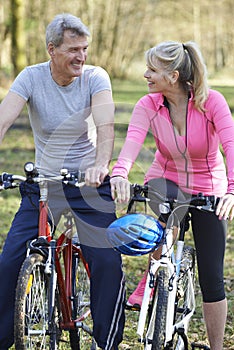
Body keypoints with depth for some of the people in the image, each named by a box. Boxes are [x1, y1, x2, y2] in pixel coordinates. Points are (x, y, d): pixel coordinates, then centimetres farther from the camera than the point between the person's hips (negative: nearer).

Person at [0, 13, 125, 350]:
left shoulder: (96, 77, -10)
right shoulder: (32, 77, -9)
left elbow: (105, 125, -25)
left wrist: (101, 165, -45)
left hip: (89, 183, -1)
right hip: (42, 182, 1)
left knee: (107, 262, -14)